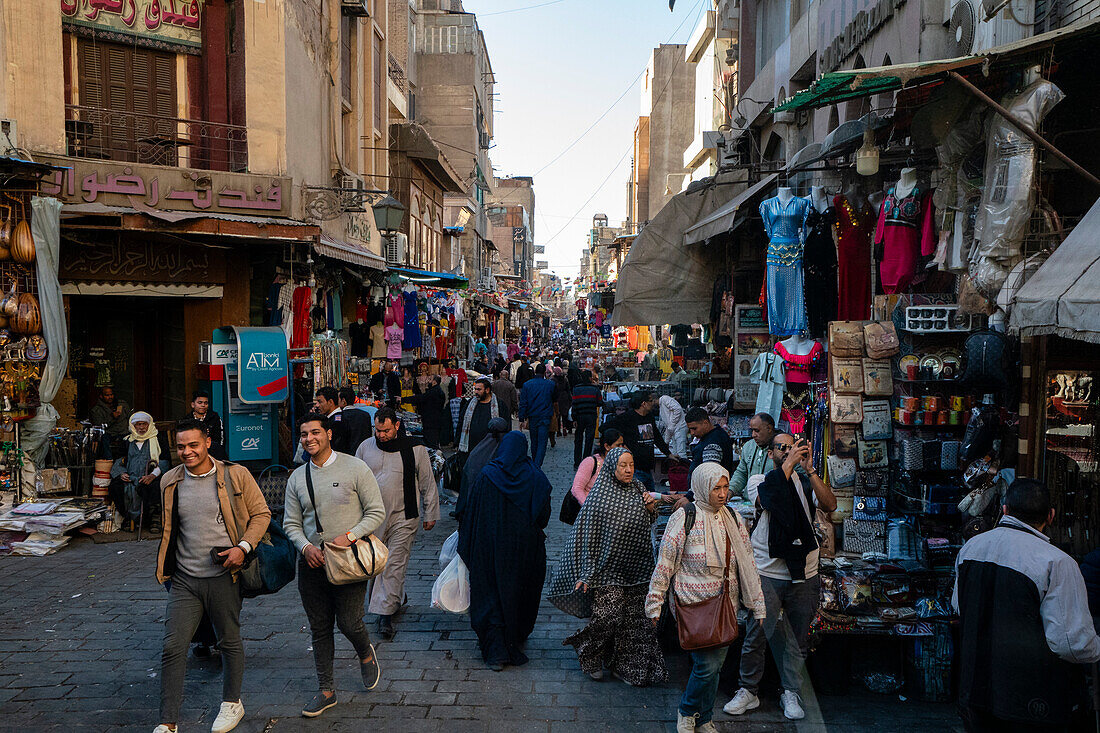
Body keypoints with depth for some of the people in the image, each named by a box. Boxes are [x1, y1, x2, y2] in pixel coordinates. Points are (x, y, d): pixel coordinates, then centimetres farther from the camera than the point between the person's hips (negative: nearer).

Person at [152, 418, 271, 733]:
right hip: (184, 580, 3)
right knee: (172, 648, -1)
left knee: (230, 642, 12)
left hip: (223, 577, -2)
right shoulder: (169, 481, 5)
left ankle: (232, 704, 33)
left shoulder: (235, 476, -6)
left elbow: (261, 514, -1)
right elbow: (166, 529, 19)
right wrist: (165, 569, 17)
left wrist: (243, 547, -14)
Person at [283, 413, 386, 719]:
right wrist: (306, 547, -9)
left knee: (349, 623, -5)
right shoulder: (297, 478, 6)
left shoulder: (355, 468, -6)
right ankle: (326, 690, 24)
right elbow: (291, 523, 10)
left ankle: (365, 654, 29)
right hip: (312, 563, 4)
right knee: (319, 629, 9)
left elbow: (376, 512, -5)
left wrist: (350, 536, -18)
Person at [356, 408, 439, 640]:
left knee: (394, 564, -7)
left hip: (403, 518, -4)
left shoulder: (414, 449, -4)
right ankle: (397, 598, 32)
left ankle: (385, 613, -3)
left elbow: (428, 483, 3)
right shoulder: (365, 448, 4)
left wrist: (430, 514, 5)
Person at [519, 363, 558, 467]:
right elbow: (555, 399, 12)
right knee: (542, 443, -4)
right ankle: (537, 466, -17)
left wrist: (522, 419, -2)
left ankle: (534, 464, 31)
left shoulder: (527, 384, -3)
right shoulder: (550, 384, -5)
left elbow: (523, 403, -4)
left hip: (532, 417, 2)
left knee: (534, 442, 17)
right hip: (545, 417, -2)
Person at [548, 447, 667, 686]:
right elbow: (587, 535, -10)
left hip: (635, 567, 5)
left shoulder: (639, 490, 5)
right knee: (608, 617, -8)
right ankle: (587, 650, 20)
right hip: (607, 566, -5)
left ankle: (626, 666, 24)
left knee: (634, 618, 7)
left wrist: (650, 509, -5)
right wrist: (585, 575, -11)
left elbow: (647, 526, 18)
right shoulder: (599, 496, -11)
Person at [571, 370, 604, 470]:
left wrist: (574, 418, -2)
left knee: (578, 440, 10)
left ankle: (576, 463, 8)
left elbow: (574, 404, -6)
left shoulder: (576, 389, -2)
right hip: (591, 416, -1)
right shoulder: (595, 388, -4)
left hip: (580, 416, 1)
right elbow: (600, 403, 1)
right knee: (589, 440, 5)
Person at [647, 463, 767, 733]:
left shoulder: (734, 519, 6)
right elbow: (665, 564, -7)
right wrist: (655, 604, -5)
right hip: (694, 606, -5)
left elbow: (748, 563, 13)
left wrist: (757, 605, 12)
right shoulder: (684, 518, -10)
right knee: (707, 664, -9)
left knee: (715, 664, 9)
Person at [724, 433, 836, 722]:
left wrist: (809, 469, -15)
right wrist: (788, 465, -17)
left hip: (803, 575, 2)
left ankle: (791, 693, 25)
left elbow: (830, 505, -10)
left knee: (798, 639, 9)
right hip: (768, 574, -2)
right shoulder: (760, 481, 2)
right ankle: (748, 691, 16)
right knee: (755, 635, -1)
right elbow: (768, 496, -19)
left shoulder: (804, 483, 6)